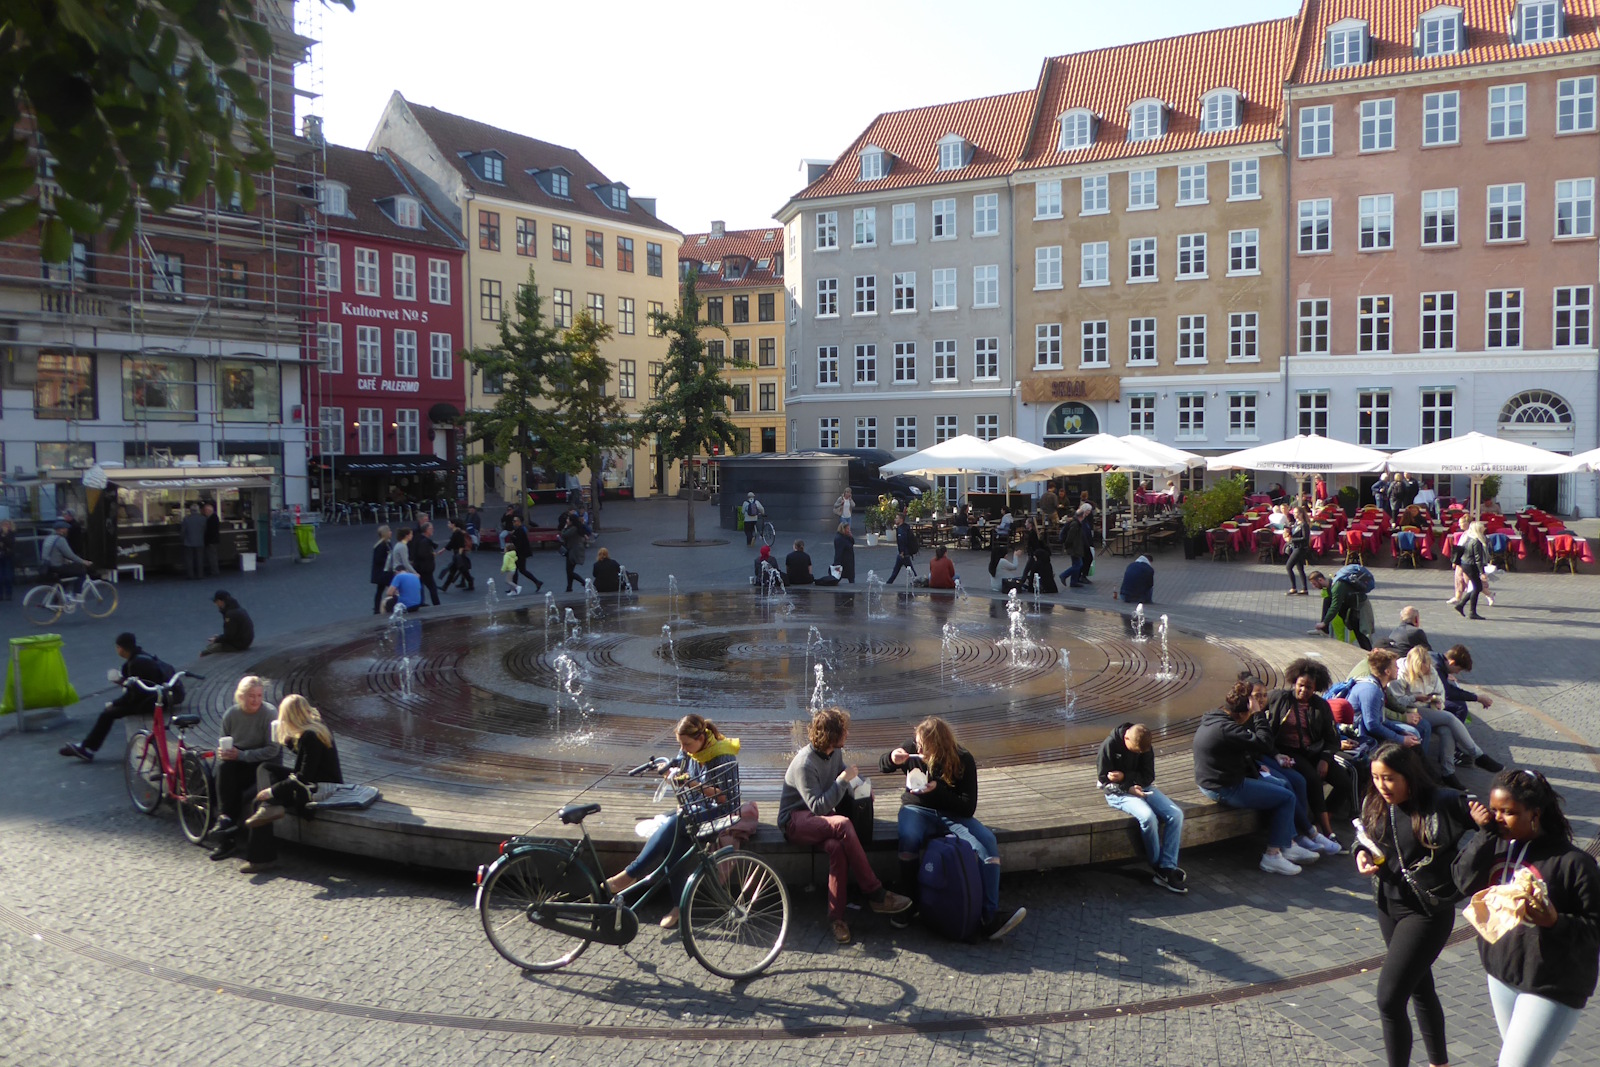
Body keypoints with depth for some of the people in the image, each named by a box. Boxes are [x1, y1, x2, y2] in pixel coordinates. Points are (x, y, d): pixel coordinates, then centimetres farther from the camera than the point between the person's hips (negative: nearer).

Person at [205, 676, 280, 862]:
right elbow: (223, 743, 11)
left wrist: (241, 755, -25)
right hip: (238, 762, 4)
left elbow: (272, 750, -17)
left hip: (263, 763, -4)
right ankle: (226, 817, -25)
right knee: (223, 766, -29)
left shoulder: (270, 713, -13)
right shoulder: (231, 714, -1)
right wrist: (223, 753, -14)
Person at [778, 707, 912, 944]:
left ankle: (836, 916, -24)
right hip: (795, 820, -7)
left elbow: (841, 771, 23)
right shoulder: (804, 764, -22)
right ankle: (875, 894, -28)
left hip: (821, 816, 7)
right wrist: (843, 780, -26)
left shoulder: (835, 752, 2)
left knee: (837, 847, -31)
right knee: (843, 825, -36)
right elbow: (819, 807, -26)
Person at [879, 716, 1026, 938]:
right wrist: (892, 759, -17)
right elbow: (881, 766, 8)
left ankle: (989, 919, -33)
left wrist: (937, 790, -27)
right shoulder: (912, 750, -6)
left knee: (988, 842, -28)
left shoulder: (963, 760, -11)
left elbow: (968, 807, -13)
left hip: (953, 815, 0)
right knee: (908, 838, -37)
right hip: (918, 811, 0)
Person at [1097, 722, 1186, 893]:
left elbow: (1148, 777, -2)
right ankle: (1158, 868, -13)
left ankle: (1168, 868, -18)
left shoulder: (1146, 747, -3)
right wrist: (1128, 788, -25)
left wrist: (1125, 777, -19)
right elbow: (1103, 780, -10)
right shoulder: (1109, 745, -15)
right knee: (1148, 816, -33)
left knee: (1176, 814, -19)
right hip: (1117, 792, -5)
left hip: (1142, 788, 5)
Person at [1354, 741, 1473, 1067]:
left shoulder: (1443, 804, -21)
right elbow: (1365, 837, 13)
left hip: (1428, 912, -7)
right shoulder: (1375, 804, -2)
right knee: (1420, 988, 24)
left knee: (1389, 998, -10)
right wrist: (1362, 854, -6)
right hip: (1388, 905, 7)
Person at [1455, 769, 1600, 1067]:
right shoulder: (1496, 844, -4)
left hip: (1552, 988, -6)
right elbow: (1465, 881, -17)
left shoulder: (1573, 862, -18)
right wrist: (1484, 833, -19)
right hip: (1501, 974, 6)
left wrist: (1555, 921, -32)